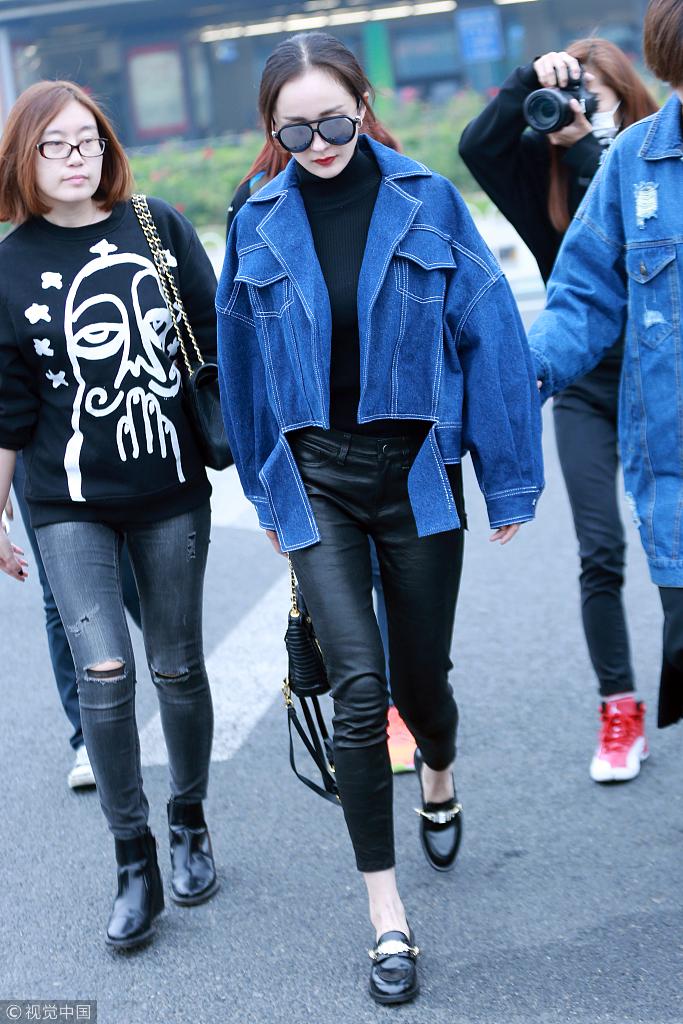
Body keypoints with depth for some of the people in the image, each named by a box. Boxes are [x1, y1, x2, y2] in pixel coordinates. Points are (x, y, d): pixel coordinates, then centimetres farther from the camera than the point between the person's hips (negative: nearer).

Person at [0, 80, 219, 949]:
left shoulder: (159, 228, 0)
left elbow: (218, 347, 4)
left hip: (171, 493, 1)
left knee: (177, 668, 9)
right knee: (103, 672, -11)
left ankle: (189, 825, 32)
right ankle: (134, 865, 3)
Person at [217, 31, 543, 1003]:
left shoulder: (426, 202, -5)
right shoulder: (259, 224, 1)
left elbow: (489, 335, -4)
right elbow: (244, 365, 11)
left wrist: (510, 481, -3)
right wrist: (265, 492, 15)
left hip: (416, 470, 0)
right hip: (315, 478, 1)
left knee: (418, 673, 11)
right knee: (358, 682, -11)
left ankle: (440, 779, 49)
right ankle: (387, 914, 0)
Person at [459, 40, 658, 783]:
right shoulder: (548, 163, 4)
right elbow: (477, 144, -11)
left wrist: (588, 148, -23)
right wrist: (530, 81, -20)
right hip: (583, 383, 2)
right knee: (600, 552, -3)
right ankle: (620, 714, 5)